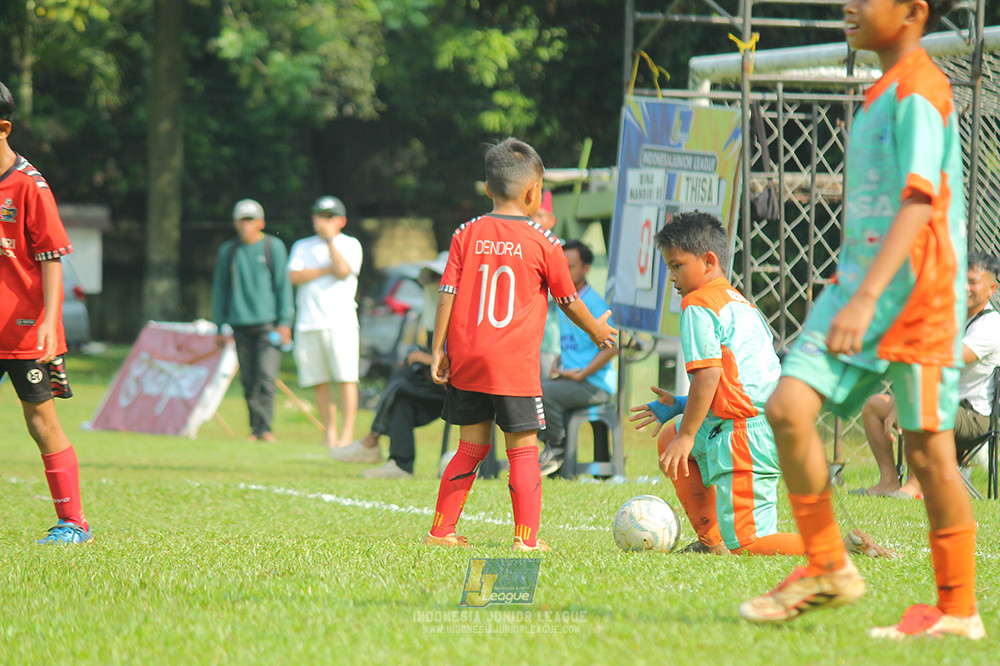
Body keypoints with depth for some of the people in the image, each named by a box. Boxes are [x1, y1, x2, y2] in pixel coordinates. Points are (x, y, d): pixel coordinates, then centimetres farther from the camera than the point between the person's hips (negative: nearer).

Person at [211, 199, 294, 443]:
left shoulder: (273, 247, 4)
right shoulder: (228, 251, 11)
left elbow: (283, 285, 2)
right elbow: (220, 289, 17)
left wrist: (285, 322, -4)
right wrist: (220, 325, 14)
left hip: (268, 322, -3)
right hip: (240, 324, 3)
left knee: (265, 377, -14)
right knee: (248, 381, 2)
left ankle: (265, 428, -15)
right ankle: (255, 430, 8)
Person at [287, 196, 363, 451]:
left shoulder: (350, 245, 9)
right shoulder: (302, 247, 17)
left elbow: (343, 271, -10)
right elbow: (295, 276, 1)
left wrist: (330, 240, -6)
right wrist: (327, 270, -6)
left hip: (340, 320, -3)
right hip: (308, 322, 3)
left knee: (346, 378, -9)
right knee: (319, 381, 2)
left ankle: (347, 432, -9)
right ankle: (330, 432, 8)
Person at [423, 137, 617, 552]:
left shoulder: (466, 236, 3)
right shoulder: (543, 243, -4)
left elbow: (447, 295, 1)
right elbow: (568, 300, 8)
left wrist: (438, 350, 6)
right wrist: (597, 330, 25)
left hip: (467, 362, 4)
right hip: (515, 365, -4)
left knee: (471, 449, 14)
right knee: (523, 451, 3)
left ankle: (441, 530, 15)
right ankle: (526, 537, 1)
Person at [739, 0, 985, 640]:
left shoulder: (919, 91, -14)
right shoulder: (885, 91, 16)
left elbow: (919, 203, -24)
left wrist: (867, 297, -33)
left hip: (915, 297, -8)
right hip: (858, 285, 8)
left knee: (929, 452, -1)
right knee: (788, 408, -7)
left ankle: (959, 611, 10)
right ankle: (828, 568, 4)